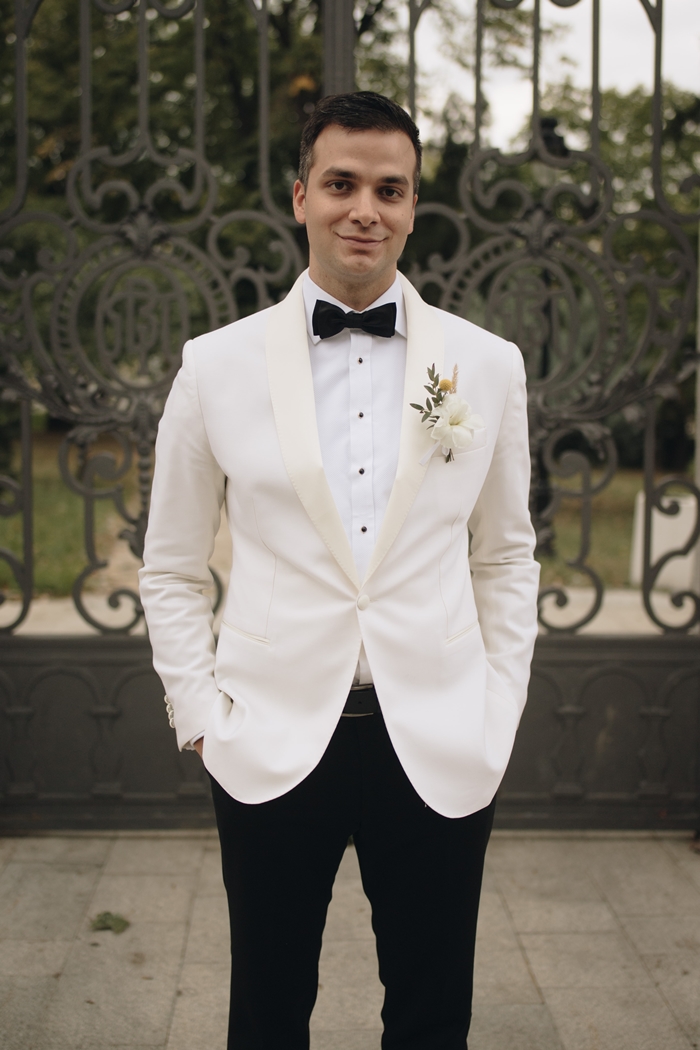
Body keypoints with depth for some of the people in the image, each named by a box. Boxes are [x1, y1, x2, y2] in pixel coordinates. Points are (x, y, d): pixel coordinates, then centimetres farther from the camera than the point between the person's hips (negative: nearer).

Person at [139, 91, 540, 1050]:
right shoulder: (217, 366, 1)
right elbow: (172, 570, 7)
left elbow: (506, 556, 11)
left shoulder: (489, 366, 3)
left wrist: (498, 716, 6)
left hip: (441, 751, 1)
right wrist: (201, 716, 1)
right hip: (272, 746, 0)